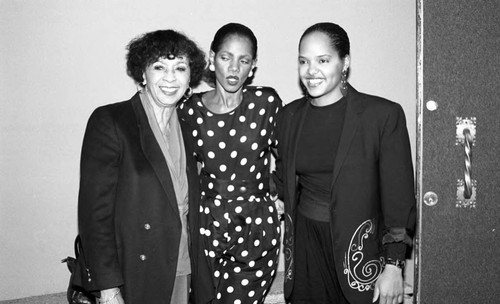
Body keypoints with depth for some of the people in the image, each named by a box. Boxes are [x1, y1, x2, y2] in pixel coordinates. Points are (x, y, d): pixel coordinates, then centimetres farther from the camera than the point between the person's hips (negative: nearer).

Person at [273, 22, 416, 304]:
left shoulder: (383, 114, -11)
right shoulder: (290, 115, 2)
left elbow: (399, 197, -9)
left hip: (360, 248, -3)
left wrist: (393, 266, -11)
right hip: (305, 246, 4)